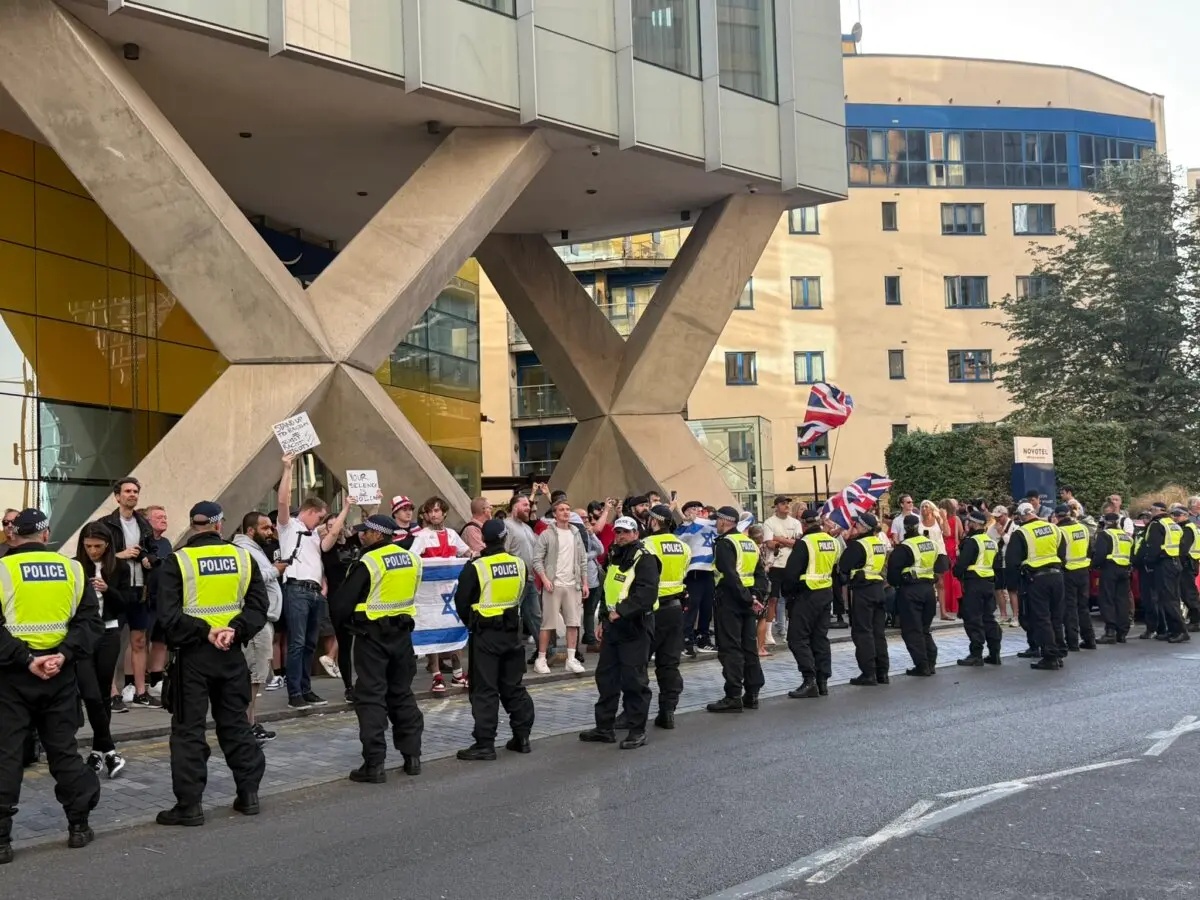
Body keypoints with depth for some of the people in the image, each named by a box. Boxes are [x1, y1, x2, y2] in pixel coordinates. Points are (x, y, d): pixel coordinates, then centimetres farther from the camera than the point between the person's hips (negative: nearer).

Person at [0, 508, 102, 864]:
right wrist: (64, 655, -10)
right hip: (60, 674, 3)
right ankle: (79, 826, 18)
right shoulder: (73, 569, 5)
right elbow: (90, 622, -2)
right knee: (63, 750, 14)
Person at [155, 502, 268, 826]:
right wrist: (235, 630, -12)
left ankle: (189, 804, 4)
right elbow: (258, 604, -1)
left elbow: (169, 614, -15)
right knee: (236, 723, 14)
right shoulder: (242, 557, 3)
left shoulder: (177, 562, -6)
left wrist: (204, 632, -13)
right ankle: (249, 793, 19)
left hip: (192, 654, -3)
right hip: (232, 653, 3)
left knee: (189, 729, 3)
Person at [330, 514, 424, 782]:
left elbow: (341, 603, -13)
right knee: (402, 695, 17)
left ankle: (374, 764, -3)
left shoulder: (368, 562, -16)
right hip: (402, 634, 6)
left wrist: (343, 622, 6)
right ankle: (412, 756, 20)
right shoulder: (412, 559, 4)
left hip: (372, 636, -6)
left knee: (371, 698, -1)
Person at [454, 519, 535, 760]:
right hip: (512, 632, 5)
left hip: (485, 634, -5)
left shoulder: (476, 568, -14)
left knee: (484, 690, 0)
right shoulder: (519, 564, 0)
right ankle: (522, 737, 19)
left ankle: (485, 743, -1)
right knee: (513, 686, 15)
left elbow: (462, 602, -6)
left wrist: (471, 622, 11)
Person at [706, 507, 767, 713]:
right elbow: (761, 574, 12)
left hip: (729, 600, -8)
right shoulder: (750, 543, 16)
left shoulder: (724, 543, -11)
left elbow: (730, 576, -21)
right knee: (749, 646, 11)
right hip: (747, 602, 8)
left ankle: (733, 697, -6)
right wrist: (756, 596, 2)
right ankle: (752, 694, 15)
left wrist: (748, 599, -18)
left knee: (730, 648, -5)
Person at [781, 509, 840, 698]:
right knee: (820, 638, 13)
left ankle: (809, 680, -11)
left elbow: (791, 572, -15)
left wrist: (787, 594, -4)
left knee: (797, 638, -4)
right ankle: (823, 681, 14)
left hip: (807, 595, -8)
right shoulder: (832, 542, 10)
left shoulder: (804, 543, -15)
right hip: (826, 594, 8)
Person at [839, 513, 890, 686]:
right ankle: (882, 672, 16)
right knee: (878, 632, 13)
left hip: (862, 591, -7)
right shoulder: (881, 542, 10)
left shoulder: (858, 545, -14)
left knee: (862, 632, -2)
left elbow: (843, 566, -14)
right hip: (878, 588, 8)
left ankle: (868, 673, -3)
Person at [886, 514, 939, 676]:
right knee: (925, 628, 17)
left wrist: (895, 584, 4)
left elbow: (893, 569, -13)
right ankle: (931, 663, 15)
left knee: (912, 630, 0)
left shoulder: (904, 547, -13)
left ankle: (922, 666, -2)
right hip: (928, 588, 7)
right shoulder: (931, 544, 8)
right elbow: (936, 566, 17)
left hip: (910, 591, -7)